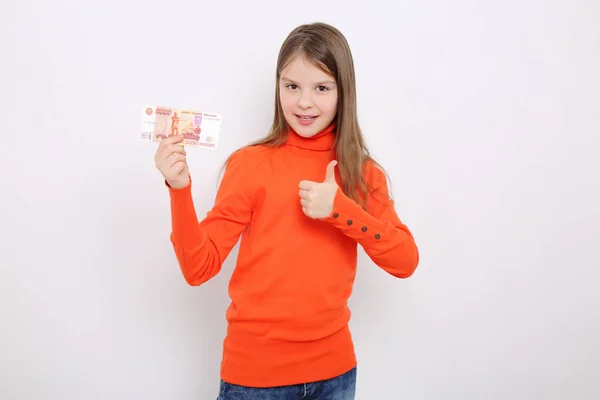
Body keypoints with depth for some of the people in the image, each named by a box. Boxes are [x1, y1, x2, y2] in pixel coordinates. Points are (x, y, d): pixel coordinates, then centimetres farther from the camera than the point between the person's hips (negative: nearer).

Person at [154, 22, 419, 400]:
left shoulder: (363, 173, 1)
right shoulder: (250, 164, -10)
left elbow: (405, 261, -7)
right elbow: (199, 267, -12)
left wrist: (340, 209, -19)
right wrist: (180, 190, -26)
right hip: (255, 369, -3)